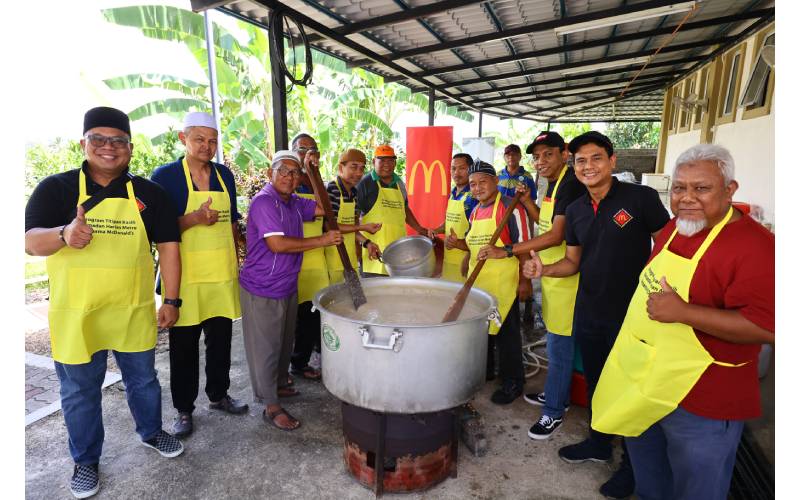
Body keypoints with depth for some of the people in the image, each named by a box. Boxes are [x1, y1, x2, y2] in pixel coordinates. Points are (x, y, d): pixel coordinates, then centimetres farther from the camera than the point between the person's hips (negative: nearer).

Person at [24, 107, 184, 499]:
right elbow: (30, 242, -9)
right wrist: (64, 235, -33)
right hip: (75, 315, -1)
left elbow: (167, 246, 0)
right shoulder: (56, 188, -3)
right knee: (79, 391, 14)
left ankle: (151, 432, 43)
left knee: (143, 379, 17)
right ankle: (86, 460, 35)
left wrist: (171, 300, -4)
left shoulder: (149, 194, -1)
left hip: (135, 312, 1)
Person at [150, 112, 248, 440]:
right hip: (186, 276, -4)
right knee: (184, 345, 7)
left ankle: (218, 395, 33)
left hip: (223, 273, 4)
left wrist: (236, 262, 11)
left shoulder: (225, 174, 8)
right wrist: (194, 219, -22)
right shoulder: (165, 176, -6)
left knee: (221, 339, 14)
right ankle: (184, 409, 24)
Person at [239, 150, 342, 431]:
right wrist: (321, 241, -24)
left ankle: (279, 384, 43)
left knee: (285, 342, 23)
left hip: (287, 286, 9)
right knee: (266, 347, 4)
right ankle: (271, 407, 17)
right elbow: (277, 244, -28)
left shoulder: (293, 202, 7)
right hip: (262, 291, -9)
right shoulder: (264, 202, -20)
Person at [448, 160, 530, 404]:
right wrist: (458, 244, 1)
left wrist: (525, 280, -15)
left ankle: (512, 382, 18)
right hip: (477, 280, 8)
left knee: (506, 333, 3)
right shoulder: (475, 212, 11)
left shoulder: (510, 207, -12)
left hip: (503, 282, -7)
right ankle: (484, 369, 38)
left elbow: (523, 245, -13)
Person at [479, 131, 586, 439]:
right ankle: (556, 394, 38)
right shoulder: (554, 184, 11)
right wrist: (526, 201, 6)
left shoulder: (571, 184, -19)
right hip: (552, 274, 10)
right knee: (555, 342, 21)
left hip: (566, 276, -10)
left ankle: (554, 411, 16)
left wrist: (507, 251, -29)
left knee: (559, 345, 1)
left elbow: (556, 236, -27)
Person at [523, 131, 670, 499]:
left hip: (632, 314, -5)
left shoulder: (641, 198, -13)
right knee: (594, 382, 20)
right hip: (588, 313, 5)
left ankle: (633, 464, 32)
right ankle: (598, 443, 43)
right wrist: (544, 269, -11)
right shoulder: (576, 210, 4)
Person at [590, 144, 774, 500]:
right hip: (642, 379, 8)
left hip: (701, 402, -7)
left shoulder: (754, 246, -23)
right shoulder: (674, 228, 3)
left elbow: (767, 326, -29)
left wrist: (683, 312, -31)